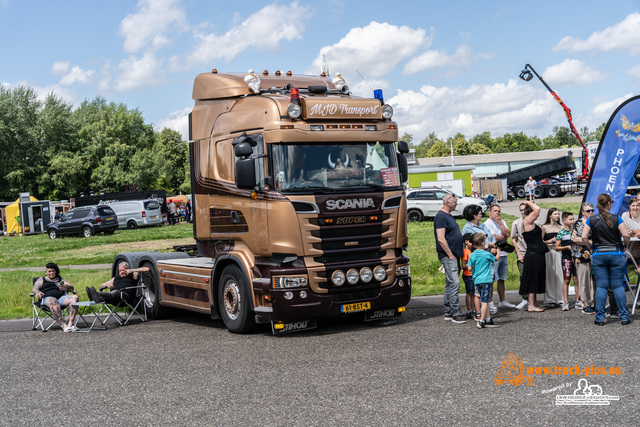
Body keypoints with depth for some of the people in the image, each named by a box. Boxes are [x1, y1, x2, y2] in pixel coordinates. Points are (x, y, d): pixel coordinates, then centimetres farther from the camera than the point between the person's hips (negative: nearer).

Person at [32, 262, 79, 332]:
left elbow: (71, 287, 21)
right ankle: (64, 325, -49)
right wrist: (38, 292, -13)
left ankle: (70, 323, -40)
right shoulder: (41, 280, 26)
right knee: (54, 302, -41)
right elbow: (34, 289, 12)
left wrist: (66, 287, -4)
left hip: (61, 297, 3)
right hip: (47, 298, -3)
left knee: (75, 297, -29)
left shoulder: (60, 279, 32)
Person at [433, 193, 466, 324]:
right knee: (454, 283, -13)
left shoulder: (448, 216, 18)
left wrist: (458, 254, 20)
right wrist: (450, 254, -18)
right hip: (448, 256, -10)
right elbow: (441, 239, -19)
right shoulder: (441, 216, -13)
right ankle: (456, 314, -12)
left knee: (450, 283, 12)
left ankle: (448, 312, 17)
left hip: (453, 255, 10)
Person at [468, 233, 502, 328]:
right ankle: (481, 321, -7)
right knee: (485, 301, -4)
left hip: (476, 280, 5)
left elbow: (470, 268, 1)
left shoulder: (472, 255, 1)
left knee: (483, 299, 13)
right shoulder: (487, 254, -8)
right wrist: (498, 252, 28)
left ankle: (488, 319, 15)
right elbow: (496, 259, 11)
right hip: (486, 280, -5)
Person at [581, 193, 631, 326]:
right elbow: (626, 235, -11)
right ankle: (624, 317, 6)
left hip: (598, 255, 1)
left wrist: (592, 249, 9)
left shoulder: (591, 219, 0)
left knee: (601, 286, 3)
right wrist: (625, 245, 7)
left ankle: (600, 318, 2)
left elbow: (584, 238, -5)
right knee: (618, 286, 5)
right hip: (616, 254, -1)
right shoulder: (616, 218, -4)